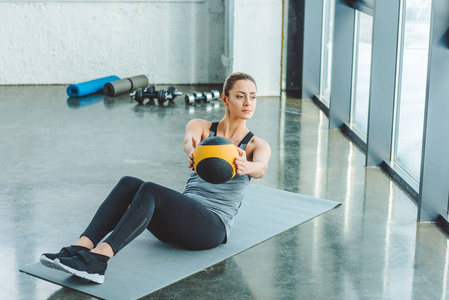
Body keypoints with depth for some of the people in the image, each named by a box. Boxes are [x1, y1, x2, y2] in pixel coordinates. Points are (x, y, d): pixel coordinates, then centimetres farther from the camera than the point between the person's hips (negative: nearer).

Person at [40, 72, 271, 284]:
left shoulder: (256, 145, 7)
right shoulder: (201, 127, 12)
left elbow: (261, 168, -19)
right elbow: (189, 142, -15)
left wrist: (245, 167, -45)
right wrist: (193, 152, -42)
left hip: (213, 227, -3)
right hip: (182, 217, 4)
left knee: (150, 191, -32)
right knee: (129, 184, -26)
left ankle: (98, 260, -48)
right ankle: (80, 248, -38)